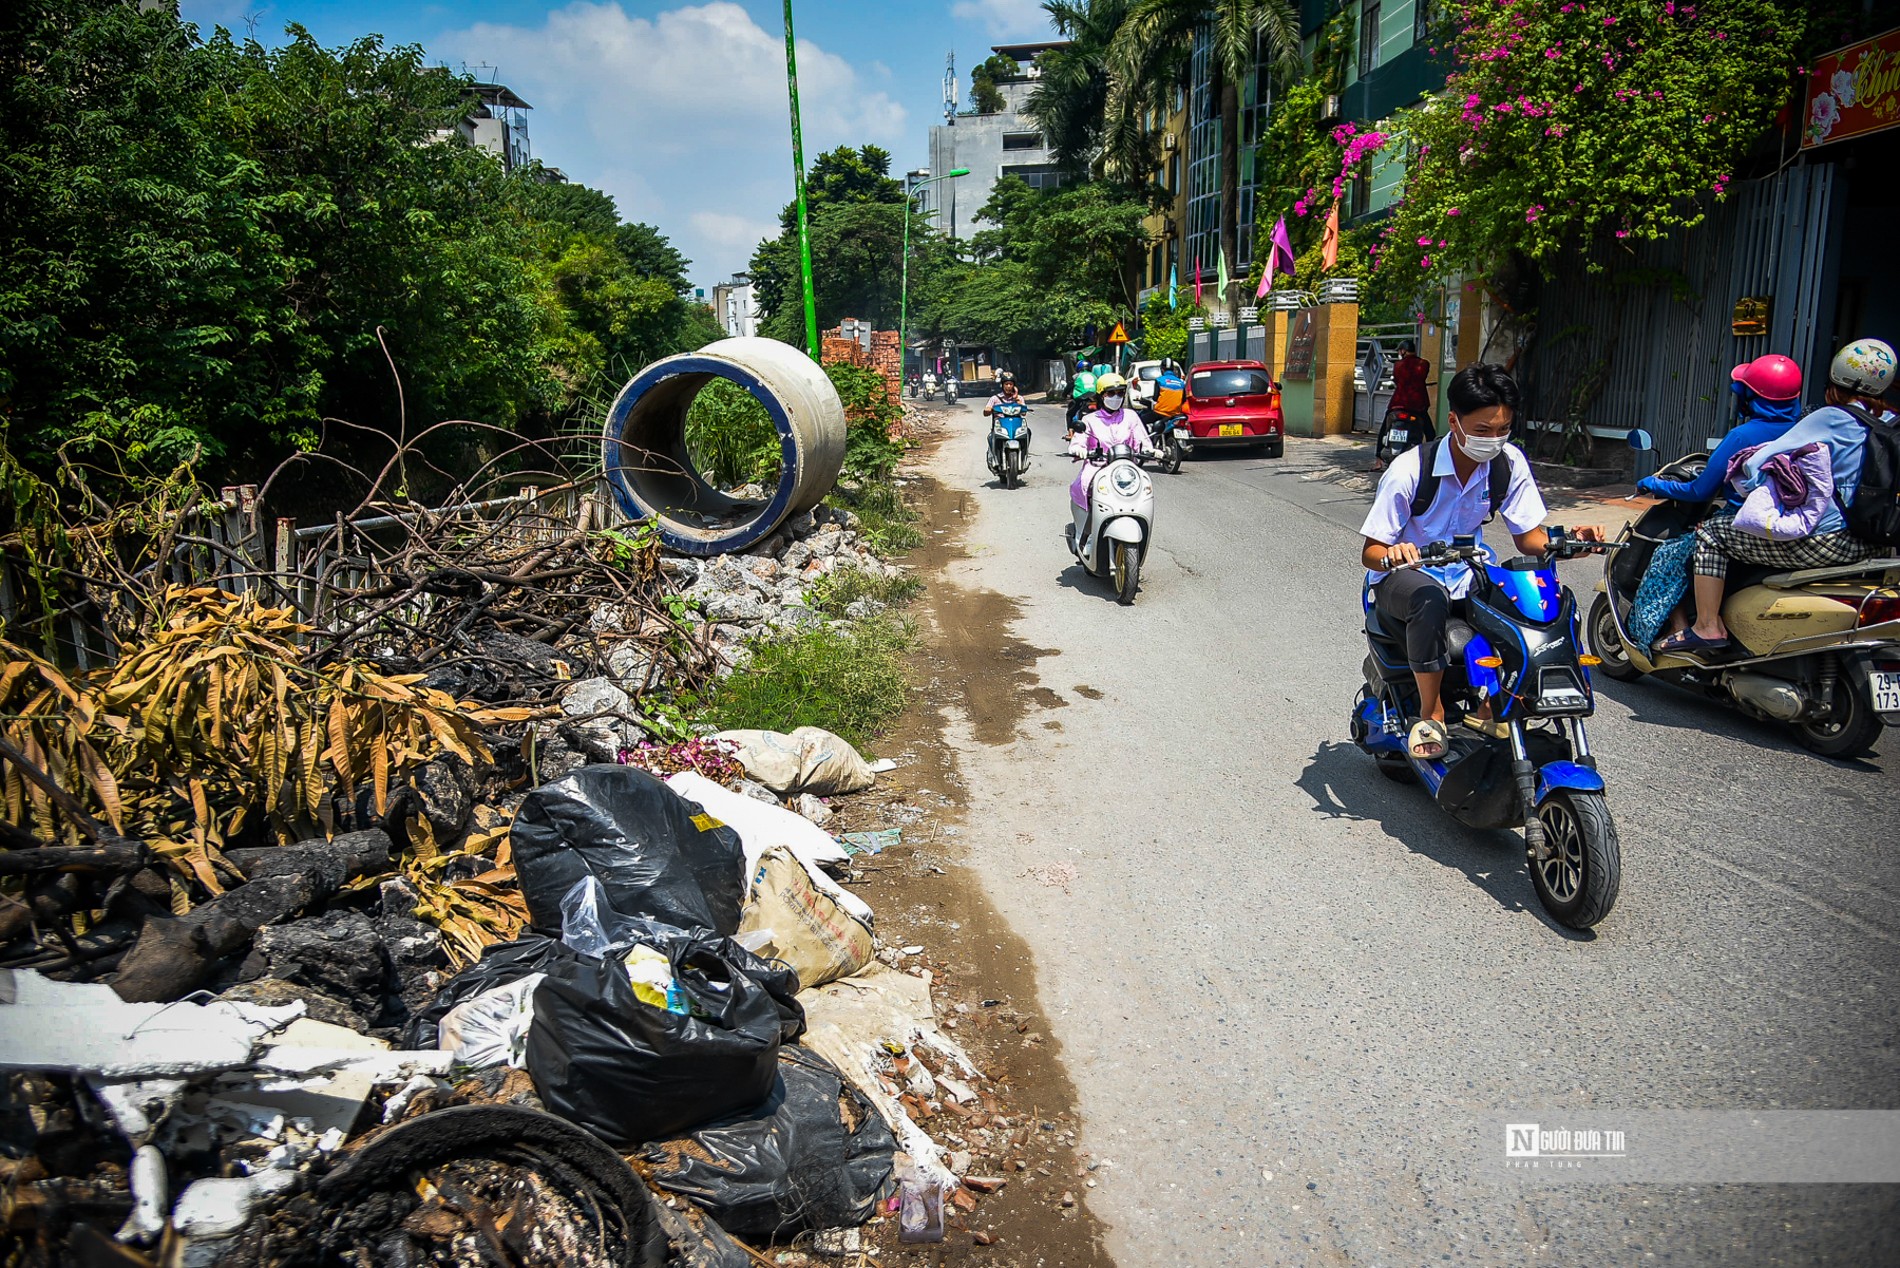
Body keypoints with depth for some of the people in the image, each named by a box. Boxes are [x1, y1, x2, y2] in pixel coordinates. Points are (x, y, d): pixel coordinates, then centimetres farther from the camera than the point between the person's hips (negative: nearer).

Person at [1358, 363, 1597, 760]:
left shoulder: (1509, 463, -5)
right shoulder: (1410, 469, -19)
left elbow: (1529, 537, -1)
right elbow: (1370, 551, -18)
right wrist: (1392, 554, -42)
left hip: (1466, 578, 5)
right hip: (1403, 578, -5)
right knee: (1431, 599, -39)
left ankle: (1489, 706, -4)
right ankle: (1431, 713, -21)